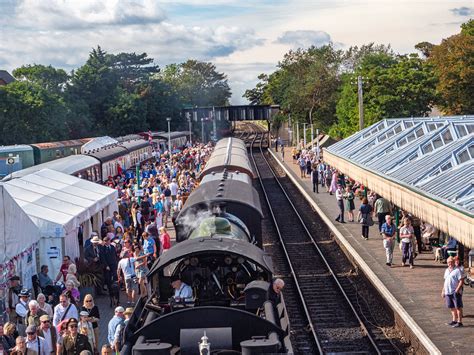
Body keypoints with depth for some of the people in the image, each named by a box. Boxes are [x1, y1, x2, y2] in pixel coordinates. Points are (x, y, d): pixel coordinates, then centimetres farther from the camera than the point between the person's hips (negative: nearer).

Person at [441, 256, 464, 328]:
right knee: (452, 307, 14)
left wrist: (457, 290, -21)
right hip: (448, 292, 8)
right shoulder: (446, 270, 15)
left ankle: (459, 322, 1)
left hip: (455, 292, -8)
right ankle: (454, 320, 25)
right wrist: (443, 291, 21)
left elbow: (461, 281, -13)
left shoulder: (457, 270, -8)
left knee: (458, 307, -2)